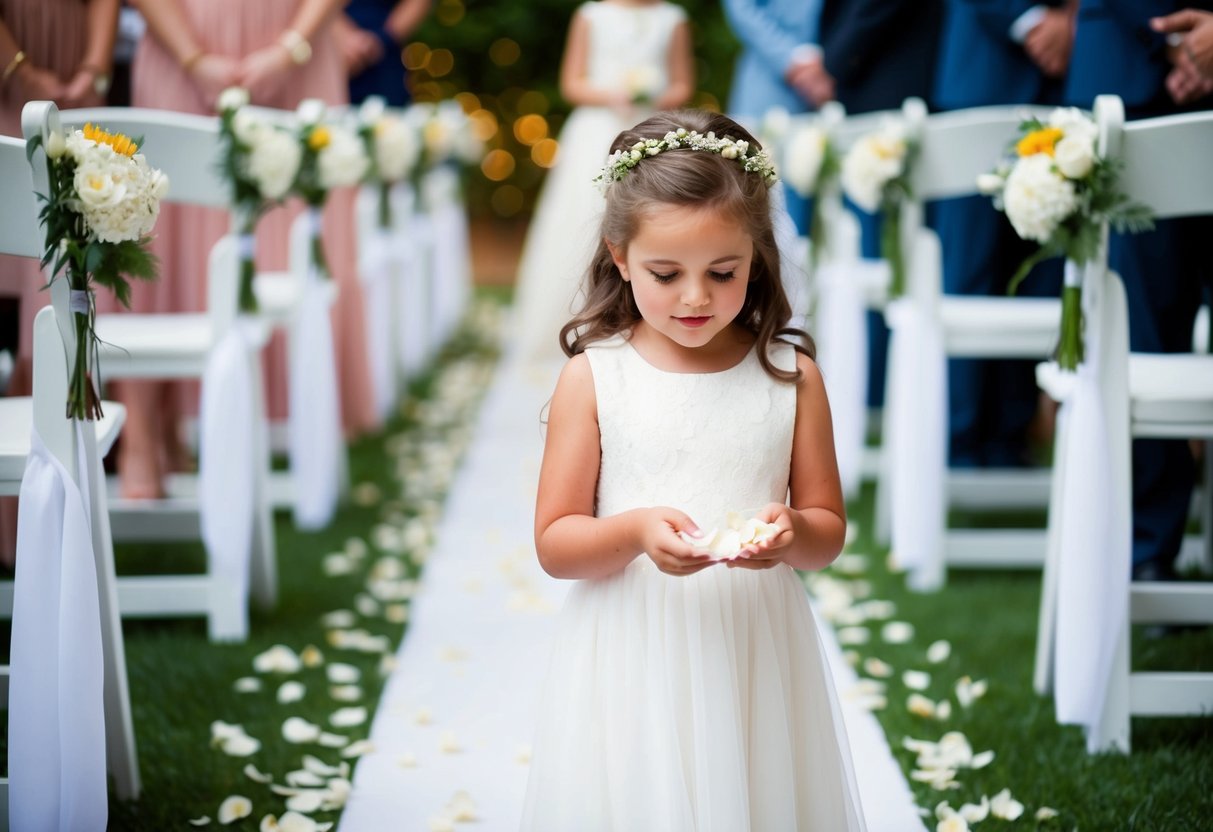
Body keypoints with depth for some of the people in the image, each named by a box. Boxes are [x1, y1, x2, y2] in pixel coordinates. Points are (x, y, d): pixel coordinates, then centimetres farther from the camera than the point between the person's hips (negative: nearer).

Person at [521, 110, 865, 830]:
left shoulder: (790, 374, 0)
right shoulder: (594, 376, -4)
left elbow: (830, 531, 6)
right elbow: (554, 542, -3)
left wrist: (791, 533, -17)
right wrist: (635, 532, -22)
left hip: (756, 661, 1)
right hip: (634, 666, -1)